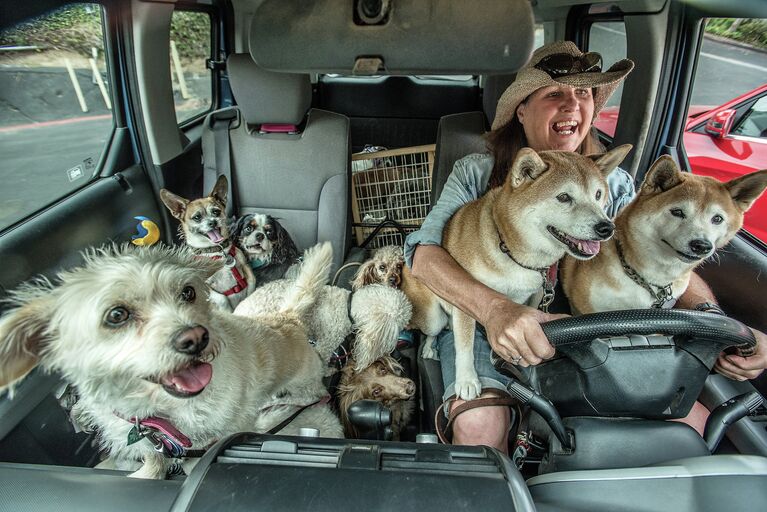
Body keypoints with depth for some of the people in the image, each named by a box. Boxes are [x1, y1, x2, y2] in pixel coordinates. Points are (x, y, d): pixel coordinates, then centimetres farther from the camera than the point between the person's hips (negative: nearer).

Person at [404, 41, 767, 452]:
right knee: (478, 425, -30)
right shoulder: (477, 173, -5)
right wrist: (495, 309, -37)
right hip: (484, 324, -3)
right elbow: (424, 251, -18)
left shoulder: (615, 183, 6)